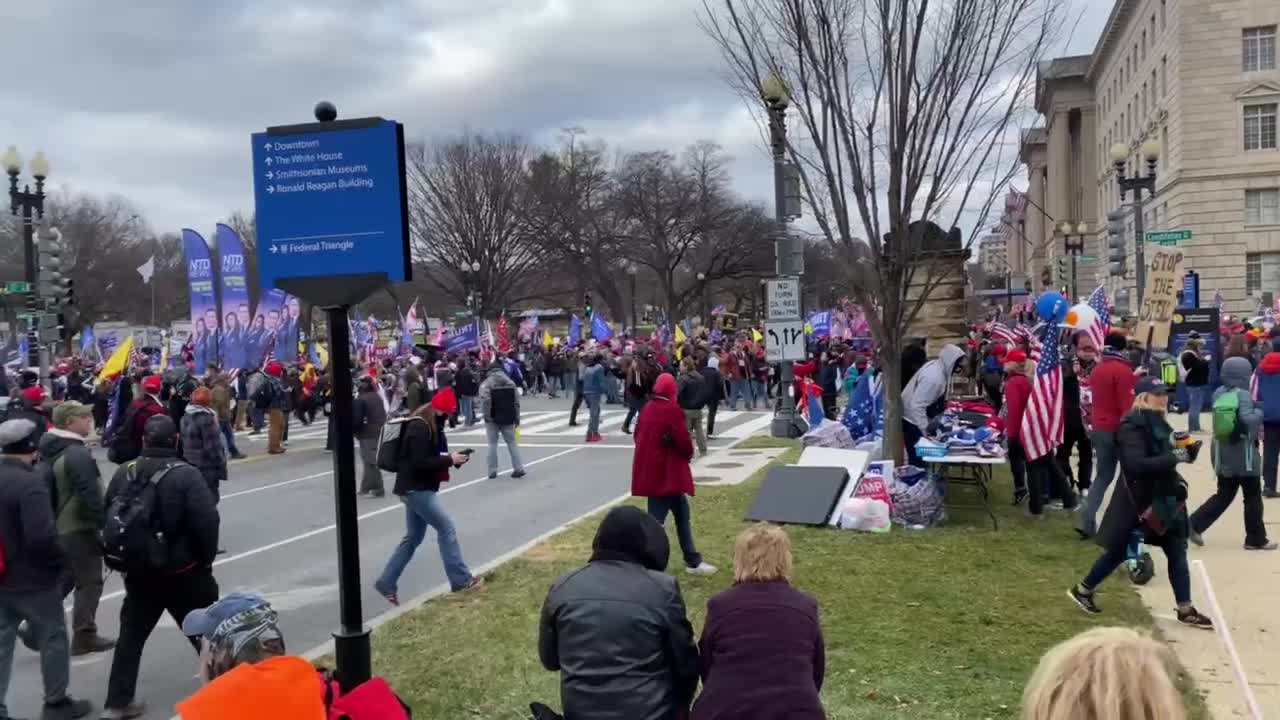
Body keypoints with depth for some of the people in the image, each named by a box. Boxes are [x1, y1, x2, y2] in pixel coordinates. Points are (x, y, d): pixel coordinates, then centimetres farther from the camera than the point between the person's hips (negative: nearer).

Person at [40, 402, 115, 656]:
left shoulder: (50, 451, 9)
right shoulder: (78, 454, -21)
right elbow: (90, 496, -25)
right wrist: (105, 524, -17)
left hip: (56, 527, 9)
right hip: (78, 528, -9)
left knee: (62, 580, 21)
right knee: (89, 582, 2)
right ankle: (84, 637, 8)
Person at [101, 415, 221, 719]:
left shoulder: (124, 473, 2)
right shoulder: (186, 474, -16)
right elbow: (207, 520, -22)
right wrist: (206, 558, -6)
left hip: (139, 571, 5)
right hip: (184, 571, -5)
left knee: (131, 635, 16)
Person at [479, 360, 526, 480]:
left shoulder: (486, 383, -7)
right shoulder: (510, 382, 9)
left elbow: (485, 400, -22)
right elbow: (516, 401, 7)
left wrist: (486, 416, -15)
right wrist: (517, 418, 11)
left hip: (493, 418, -3)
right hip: (508, 418, 4)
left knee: (493, 444, 6)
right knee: (512, 443, 9)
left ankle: (492, 471, 6)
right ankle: (518, 468, 3)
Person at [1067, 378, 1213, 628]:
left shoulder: (1156, 423, 10)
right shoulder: (1132, 426, -18)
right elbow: (1136, 464, -29)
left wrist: (1184, 451, 2)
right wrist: (1174, 458, -25)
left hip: (1162, 498, 8)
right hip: (1137, 501, -8)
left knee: (1177, 552, 4)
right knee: (1118, 551, 5)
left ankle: (1185, 610, 10)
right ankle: (1082, 590, 22)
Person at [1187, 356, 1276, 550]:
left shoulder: (1218, 393, 6)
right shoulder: (1243, 395, -17)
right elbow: (1248, 420, -28)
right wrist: (1259, 412, -8)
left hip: (1223, 453, 7)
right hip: (1243, 453, -7)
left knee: (1224, 495, 14)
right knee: (1253, 497, 7)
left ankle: (1194, 525, 3)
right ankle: (1256, 539, 15)